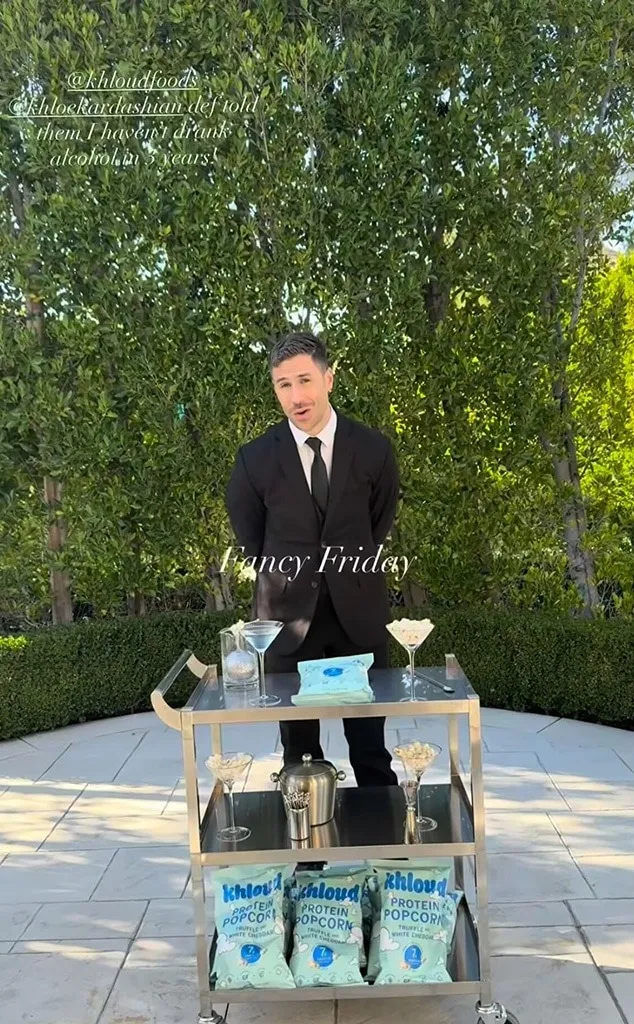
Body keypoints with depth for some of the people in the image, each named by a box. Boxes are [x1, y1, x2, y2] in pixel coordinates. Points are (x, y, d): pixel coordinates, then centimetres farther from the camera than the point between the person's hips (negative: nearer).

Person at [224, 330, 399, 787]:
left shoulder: (373, 448, -5)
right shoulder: (256, 458, -7)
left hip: (358, 612, 1)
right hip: (289, 613, 0)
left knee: (371, 743, 9)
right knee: (299, 750, 11)